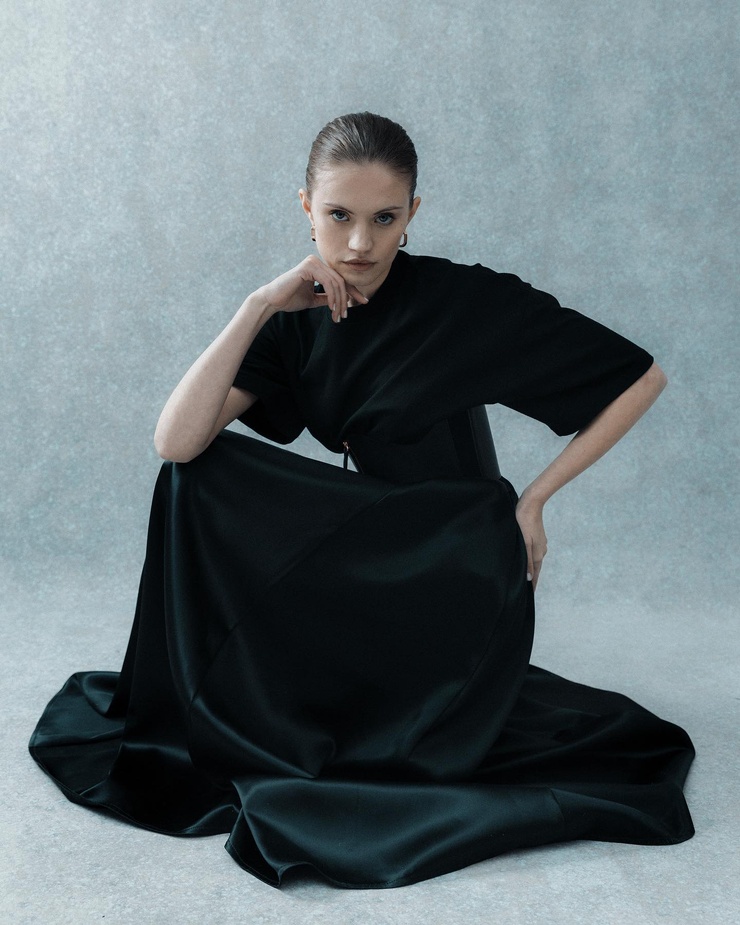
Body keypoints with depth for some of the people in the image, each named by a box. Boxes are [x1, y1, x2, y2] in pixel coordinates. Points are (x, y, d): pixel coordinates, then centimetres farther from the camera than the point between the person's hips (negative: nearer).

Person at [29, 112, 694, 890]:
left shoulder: (468, 302, -17)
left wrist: (532, 499, -12)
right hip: (359, 563, 5)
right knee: (203, 470, -3)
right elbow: (176, 443, -15)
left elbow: (641, 378, -12)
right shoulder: (299, 320, -3)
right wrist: (260, 306, -21)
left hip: (456, 580, -5)